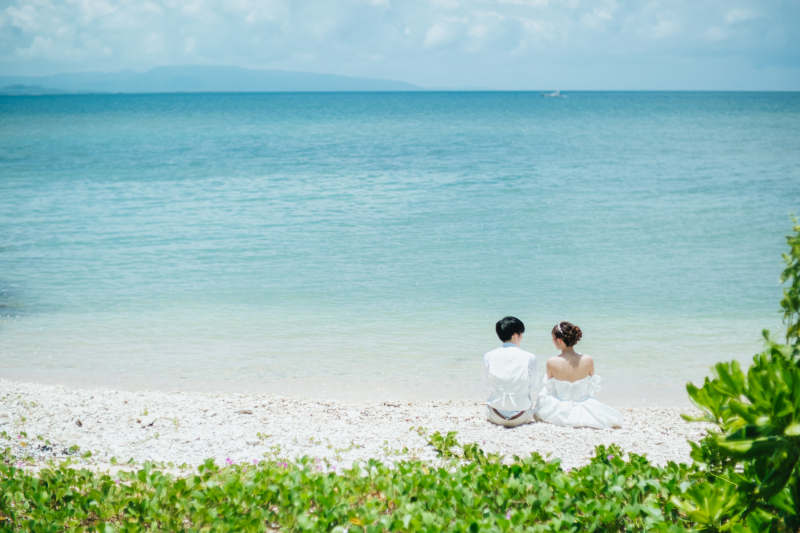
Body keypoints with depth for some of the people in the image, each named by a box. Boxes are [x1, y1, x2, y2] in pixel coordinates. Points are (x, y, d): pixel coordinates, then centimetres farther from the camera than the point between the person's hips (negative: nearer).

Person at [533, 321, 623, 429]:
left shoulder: (551, 362, -22)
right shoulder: (588, 360, -20)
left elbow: (550, 389, -5)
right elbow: (592, 388, -3)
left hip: (559, 413, 3)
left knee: (544, 393, 36)